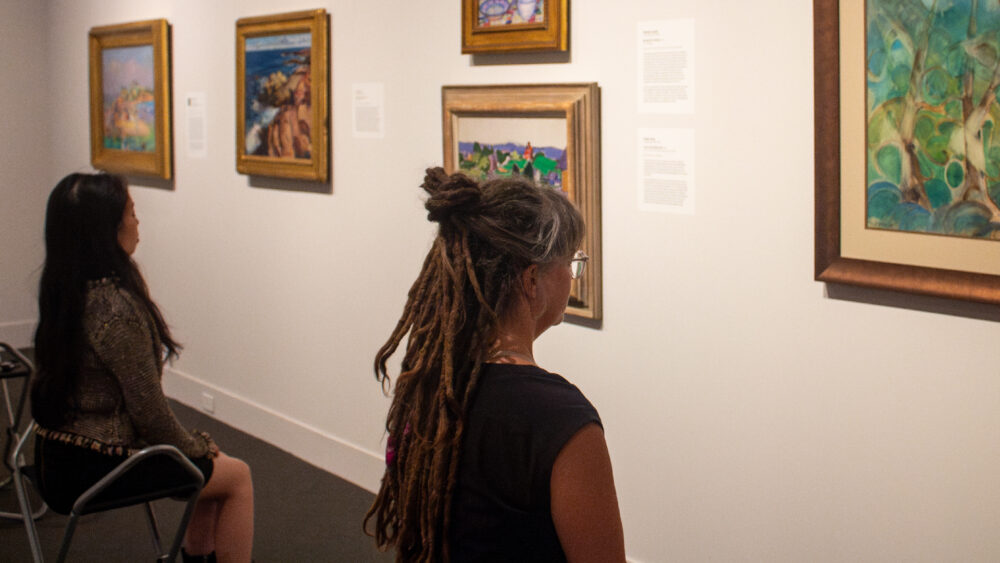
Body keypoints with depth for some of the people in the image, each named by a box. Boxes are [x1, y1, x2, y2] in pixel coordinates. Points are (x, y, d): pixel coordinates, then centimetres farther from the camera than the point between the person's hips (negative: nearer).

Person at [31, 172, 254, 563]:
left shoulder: (63, 292, 3)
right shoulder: (115, 305, -26)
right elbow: (148, 410, -19)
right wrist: (196, 448, -4)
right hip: (94, 469, -9)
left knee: (211, 465, 24)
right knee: (236, 476, 7)